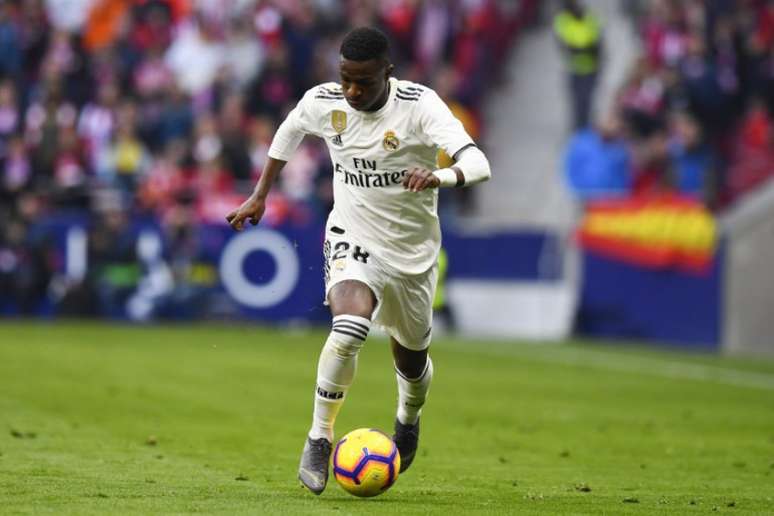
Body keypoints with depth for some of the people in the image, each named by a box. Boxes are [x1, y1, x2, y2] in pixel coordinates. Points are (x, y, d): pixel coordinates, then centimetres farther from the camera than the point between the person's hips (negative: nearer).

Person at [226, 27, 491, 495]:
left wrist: (439, 177, -55)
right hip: (353, 242, 0)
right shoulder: (323, 102, -12)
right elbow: (291, 129, 13)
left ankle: (409, 420, 54)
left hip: (412, 255, 0)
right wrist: (260, 195, 17)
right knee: (349, 330, -31)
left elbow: (479, 164, -34)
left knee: (411, 360, 18)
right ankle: (319, 439, -14)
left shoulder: (419, 105, -22)